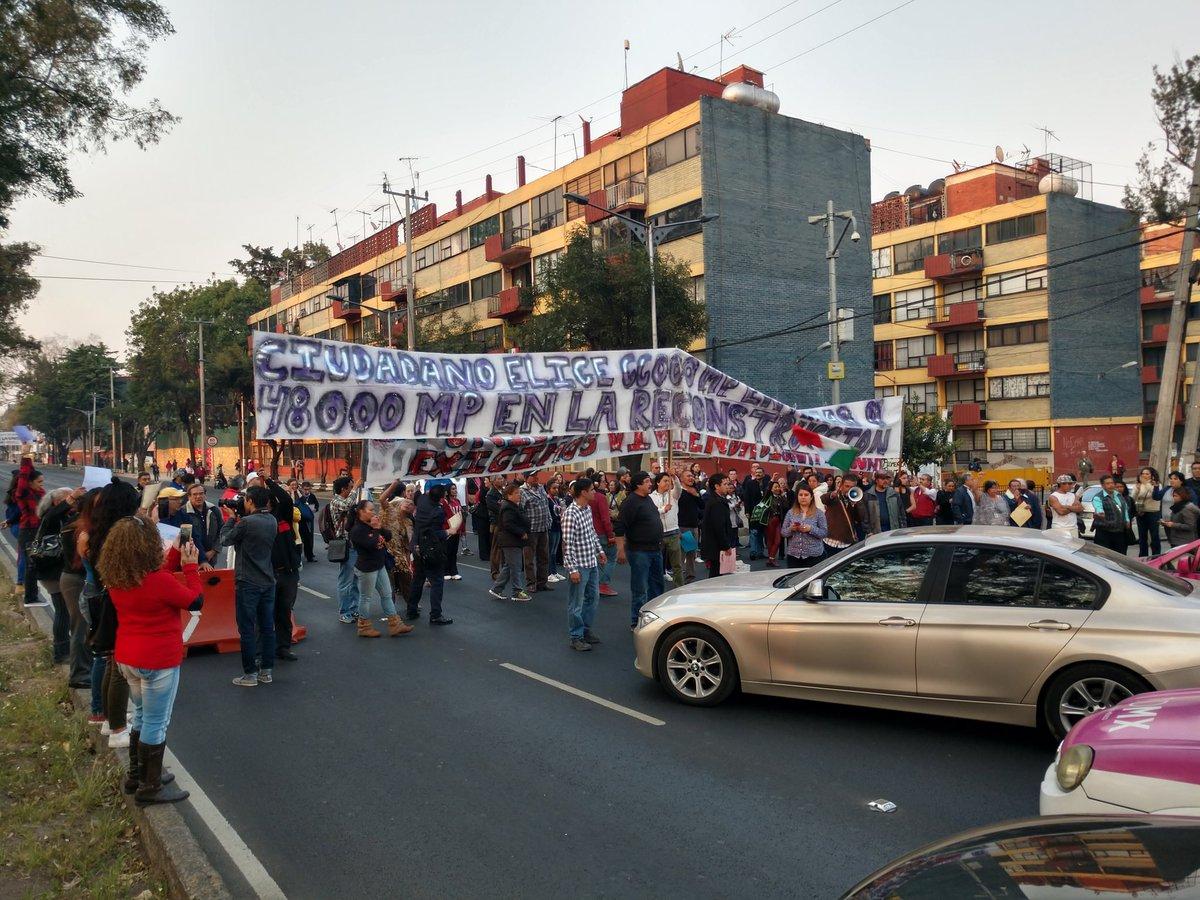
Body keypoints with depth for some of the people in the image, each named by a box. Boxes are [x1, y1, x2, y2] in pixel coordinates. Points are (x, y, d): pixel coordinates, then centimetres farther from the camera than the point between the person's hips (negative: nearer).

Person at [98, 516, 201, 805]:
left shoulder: (116, 580, -4)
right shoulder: (160, 582, -26)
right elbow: (196, 601, -12)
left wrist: (176, 554, 9)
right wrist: (190, 565, -4)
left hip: (127, 658, 8)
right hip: (158, 661, -8)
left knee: (142, 717, 24)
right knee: (156, 723, 6)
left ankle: (136, 775, 36)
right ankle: (150, 787, 17)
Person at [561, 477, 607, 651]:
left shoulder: (588, 508, 6)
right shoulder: (570, 513, -21)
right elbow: (567, 544, -22)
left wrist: (599, 550, 22)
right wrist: (572, 569, -23)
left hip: (592, 562, 9)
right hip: (578, 565, -9)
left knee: (593, 598, 18)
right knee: (576, 604, 3)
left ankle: (586, 629, 34)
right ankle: (576, 637, 15)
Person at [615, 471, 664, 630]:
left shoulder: (648, 499, 13)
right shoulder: (630, 502, -15)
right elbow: (620, 527, -19)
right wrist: (621, 550, -23)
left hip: (655, 550, 9)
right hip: (640, 551, -9)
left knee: (657, 585, 17)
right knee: (639, 589, -3)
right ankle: (636, 623, 6)